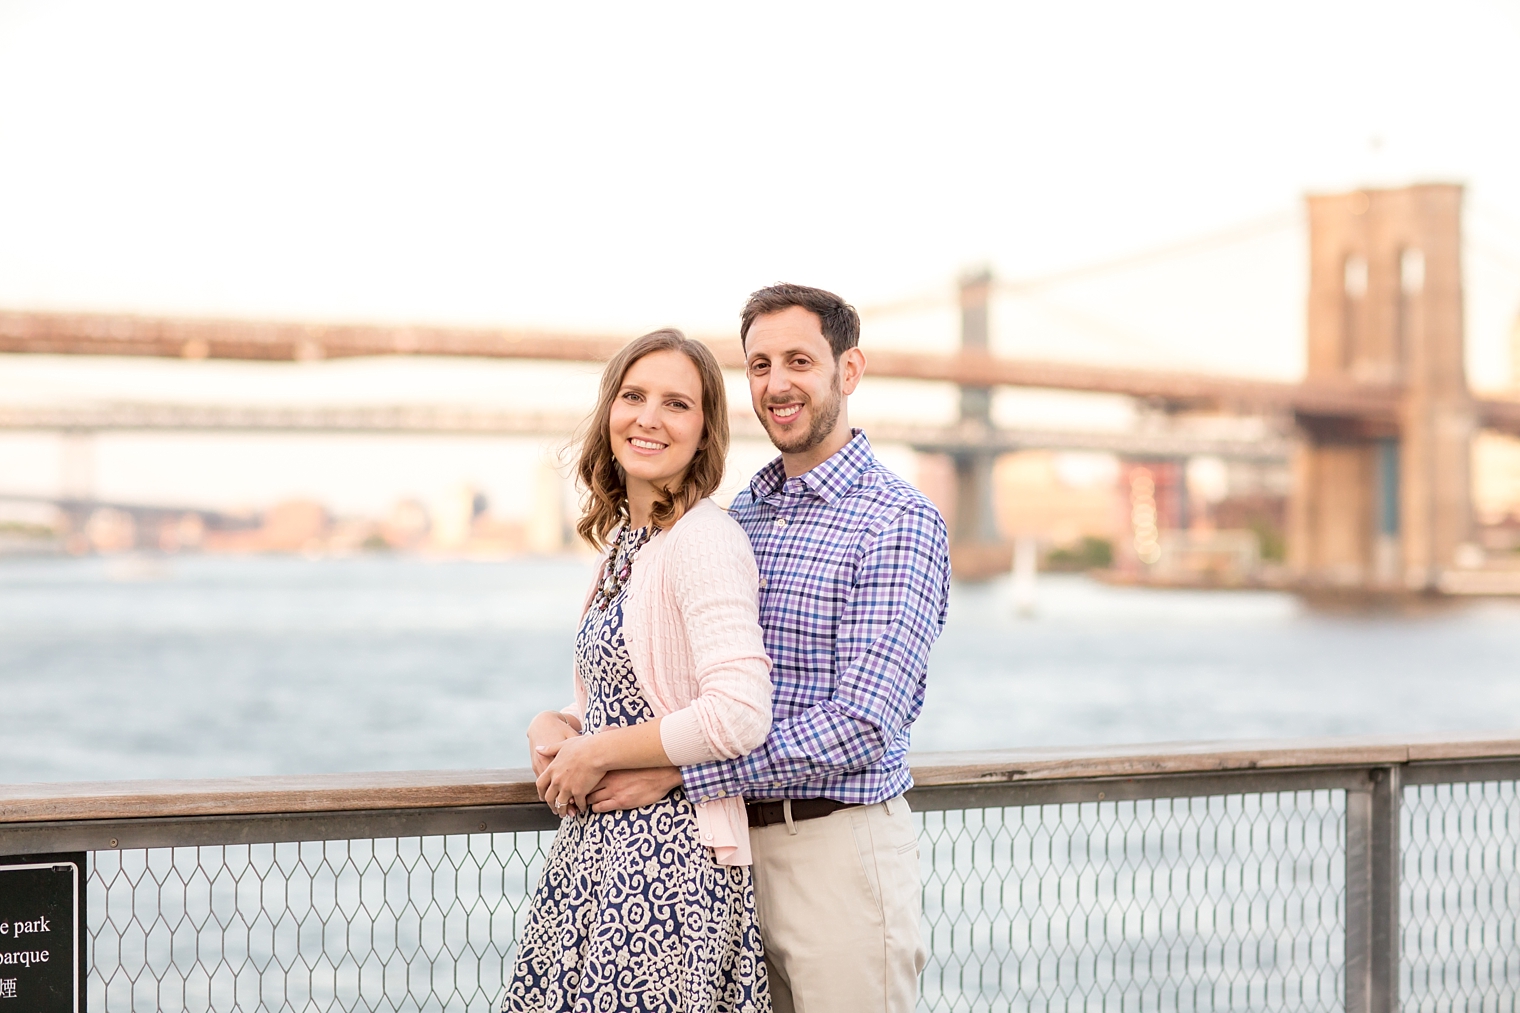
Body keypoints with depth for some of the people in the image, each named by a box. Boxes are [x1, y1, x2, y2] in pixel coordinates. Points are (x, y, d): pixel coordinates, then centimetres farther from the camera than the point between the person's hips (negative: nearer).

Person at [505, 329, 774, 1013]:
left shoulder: (704, 540, -14)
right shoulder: (625, 540, 13)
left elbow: (739, 717, -24)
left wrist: (593, 754, -14)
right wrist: (553, 727, 0)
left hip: (670, 857, -9)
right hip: (599, 845, 9)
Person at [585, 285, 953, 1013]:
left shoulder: (898, 523, -11)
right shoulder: (739, 515, 13)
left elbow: (861, 727, -19)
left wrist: (677, 769, -19)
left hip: (839, 849, -6)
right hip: (733, 844, 6)